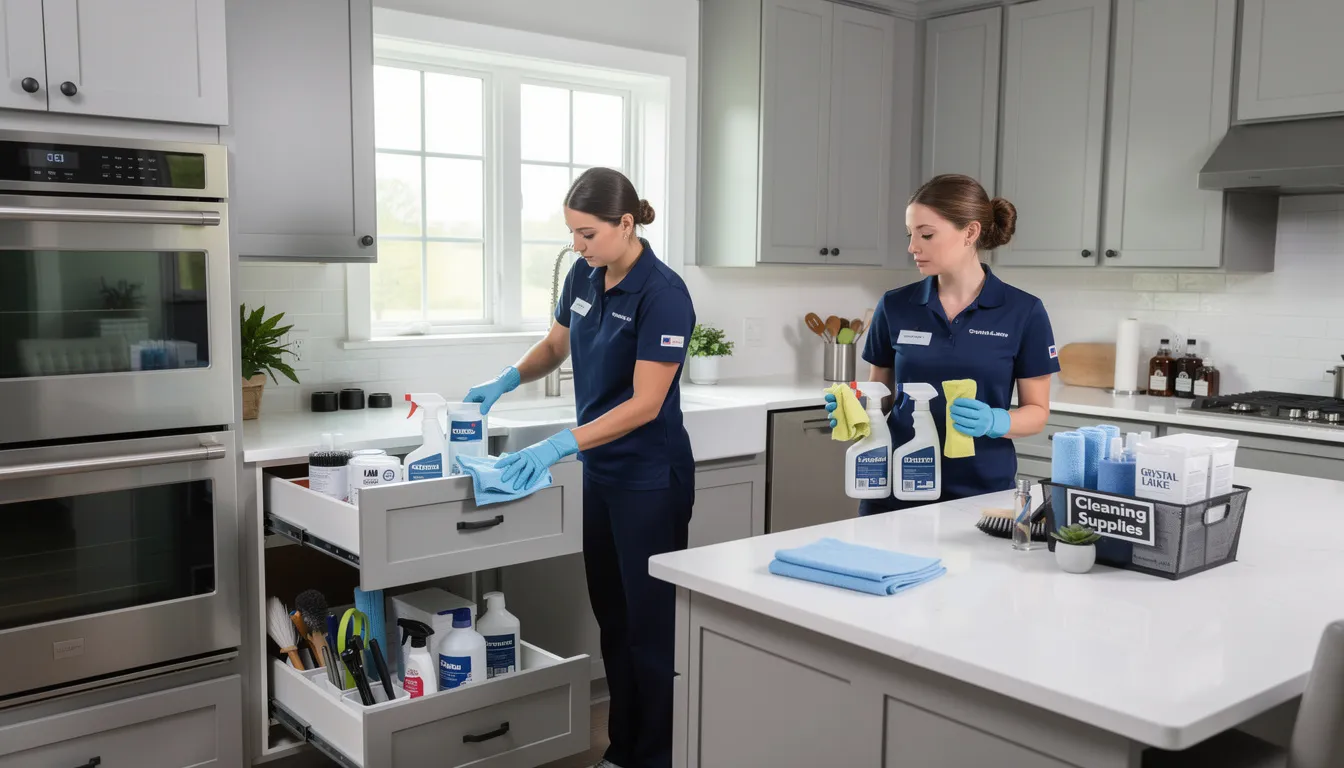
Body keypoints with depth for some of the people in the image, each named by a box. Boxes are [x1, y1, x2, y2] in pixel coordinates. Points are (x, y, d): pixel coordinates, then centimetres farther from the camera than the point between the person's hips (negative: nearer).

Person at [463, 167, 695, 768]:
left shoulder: (662, 294, -20)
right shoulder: (584, 277, 2)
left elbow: (645, 404, -23)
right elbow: (556, 346, 19)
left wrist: (561, 444, -28)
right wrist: (506, 381, 0)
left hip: (651, 481, -8)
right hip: (600, 472, 8)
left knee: (649, 624, 2)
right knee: (611, 618, 16)